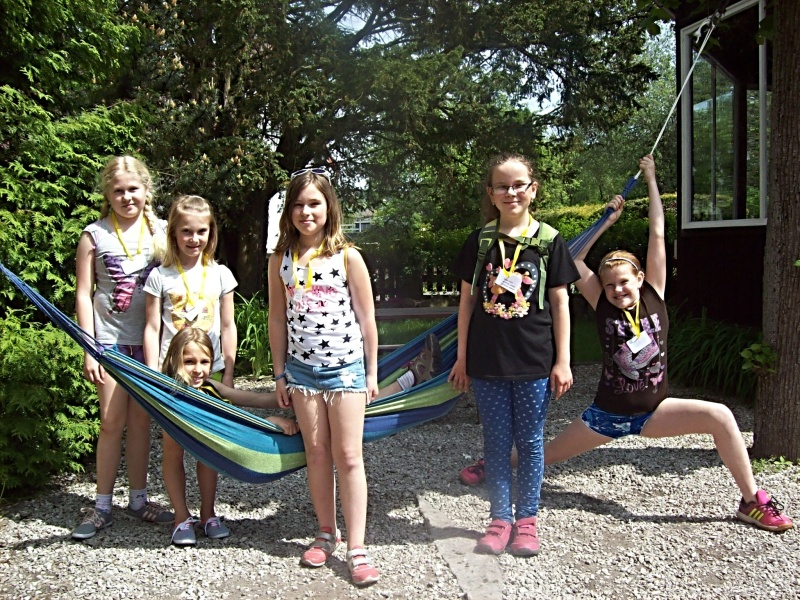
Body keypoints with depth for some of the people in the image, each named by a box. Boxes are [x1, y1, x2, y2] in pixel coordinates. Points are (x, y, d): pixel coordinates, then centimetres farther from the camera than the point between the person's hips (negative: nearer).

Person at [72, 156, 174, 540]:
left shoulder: (160, 231, 4)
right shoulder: (94, 235, 0)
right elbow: (83, 294, 0)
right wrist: (89, 348, -6)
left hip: (149, 339, 2)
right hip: (110, 339, -1)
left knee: (141, 421, 9)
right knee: (112, 422, 0)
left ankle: (138, 498, 22)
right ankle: (102, 506, 12)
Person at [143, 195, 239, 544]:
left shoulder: (220, 275, 4)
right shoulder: (160, 277, -1)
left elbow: (227, 326, 6)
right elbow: (152, 328, -1)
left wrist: (229, 372, 2)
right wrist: (152, 375, -6)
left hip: (210, 372, 1)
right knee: (173, 446, 2)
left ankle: (208, 513, 21)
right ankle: (181, 517, 15)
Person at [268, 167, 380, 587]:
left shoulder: (347, 256, -5)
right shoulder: (281, 259, 3)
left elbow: (366, 319, -1)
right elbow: (277, 319, 8)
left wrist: (371, 372, 0)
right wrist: (280, 373, 8)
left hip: (345, 366, -3)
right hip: (302, 368, 3)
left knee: (348, 457, -2)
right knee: (316, 453, 10)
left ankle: (357, 548, 3)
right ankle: (326, 534, 25)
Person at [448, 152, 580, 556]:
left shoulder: (549, 241, -1)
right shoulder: (479, 242, 3)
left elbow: (560, 303, 1)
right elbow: (467, 300, 6)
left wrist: (562, 361, -2)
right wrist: (462, 357, 5)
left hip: (535, 361, -1)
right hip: (488, 361, 1)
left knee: (530, 442, 9)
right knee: (496, 443, 10)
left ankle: (527, 519, 23)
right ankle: (500, 519, 23)